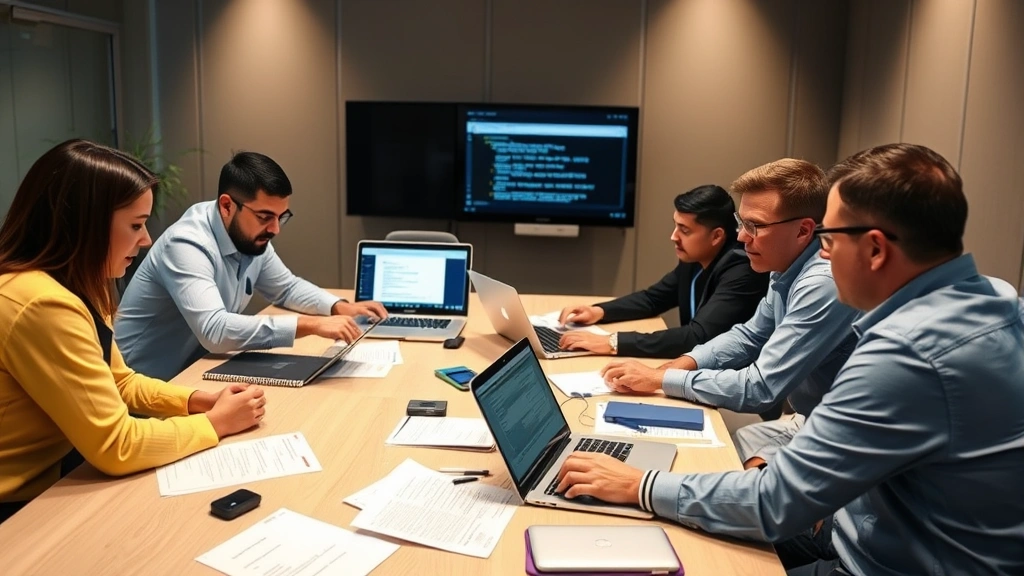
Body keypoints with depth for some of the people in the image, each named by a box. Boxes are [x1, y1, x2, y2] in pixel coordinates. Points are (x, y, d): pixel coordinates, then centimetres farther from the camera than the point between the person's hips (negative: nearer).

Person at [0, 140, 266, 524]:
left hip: (56, 480, 8)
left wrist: (198, 401, -2)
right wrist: (216, 422, -12)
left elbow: (119, 383, 14)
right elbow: (116, 447, -25)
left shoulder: (75, 287, 4)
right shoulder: (44, 305, -27)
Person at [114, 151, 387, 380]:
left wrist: (340, 307, -5)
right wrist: (311, 324, -39)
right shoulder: (187, 244, -26)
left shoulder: (252, 237, -3)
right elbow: (214, 330, -38)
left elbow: (287, 287, 13)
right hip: (147, 382, -7)